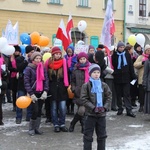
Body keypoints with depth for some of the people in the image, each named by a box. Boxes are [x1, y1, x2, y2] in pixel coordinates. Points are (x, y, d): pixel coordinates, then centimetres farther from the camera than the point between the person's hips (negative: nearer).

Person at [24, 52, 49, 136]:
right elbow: (26, 82, -9)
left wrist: (45, 91, -10)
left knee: (39, 111, 7)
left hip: (41, 93, 5)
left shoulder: (43, 68, 8)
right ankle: (31, 129, 8)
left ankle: (37, 128, 18)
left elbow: (46, 80, 3)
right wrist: (31, 94, -15)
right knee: (35, 111, -8)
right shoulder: (29, 69, -6)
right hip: (33, 93, -4)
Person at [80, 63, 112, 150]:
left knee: (102, 135, 12)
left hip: (102, 114, 3)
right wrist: (93, 108, -17)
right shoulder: (86, 86, -5)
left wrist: (105, 107, -12)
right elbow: (84, 99, -10)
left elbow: (109, 97, 3)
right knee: (88, 135, 1)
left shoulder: (104, 85, 4)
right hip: (90, 114, -3)